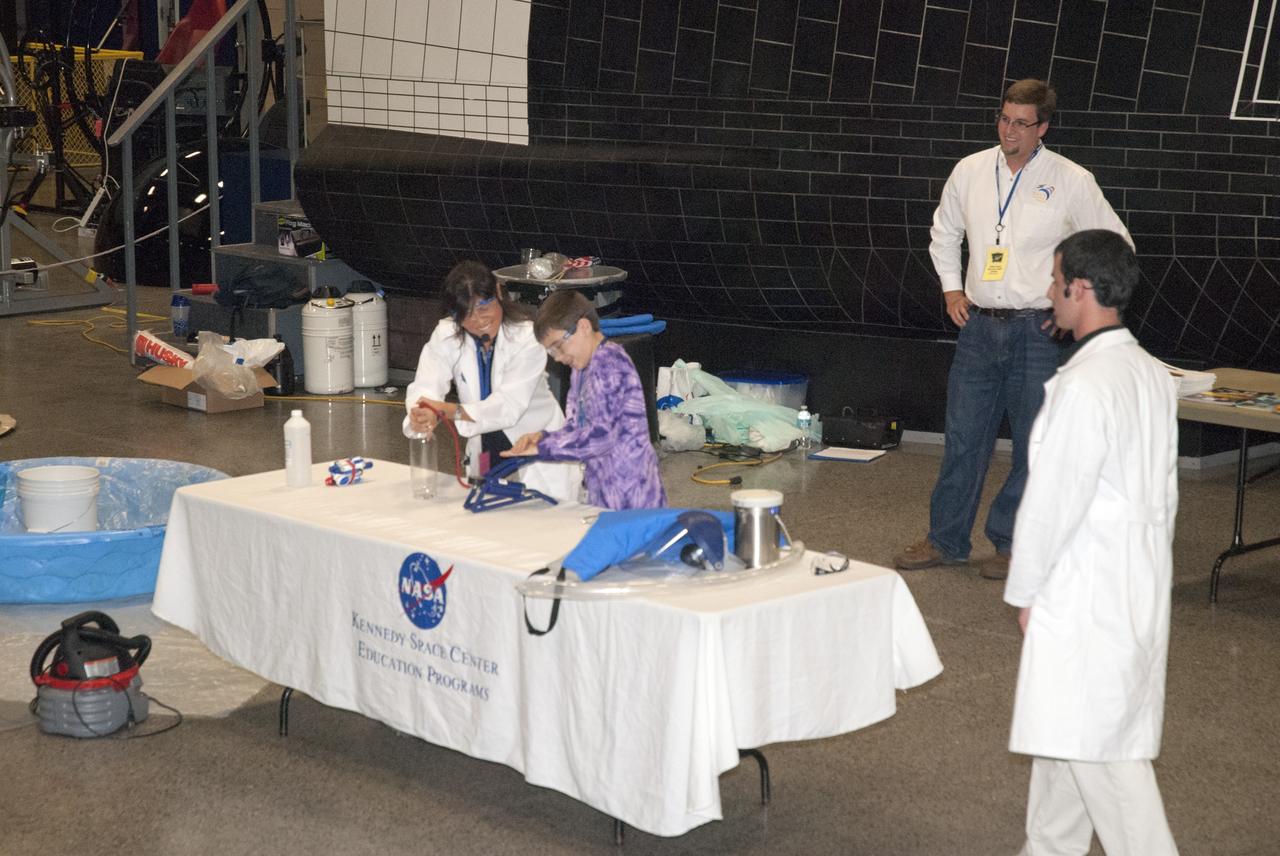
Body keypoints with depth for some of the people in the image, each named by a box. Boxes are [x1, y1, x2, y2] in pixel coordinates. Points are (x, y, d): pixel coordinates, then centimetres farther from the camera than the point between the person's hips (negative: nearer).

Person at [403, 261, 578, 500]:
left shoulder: (528, 335, -16)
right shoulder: (446, 335, -3)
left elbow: (509, 407, -24)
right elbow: (424, 388, -15)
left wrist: (450, 411, -38)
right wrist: (422, 416, -39)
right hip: (485, 452, 3)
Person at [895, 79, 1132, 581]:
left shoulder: (1071, 181, -6)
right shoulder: (970, 171, 4)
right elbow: (944, 232, 21)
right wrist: (951, 289, 11)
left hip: (1037, 329, -3)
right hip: (979, 326, 3)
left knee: (1035, 444, 2)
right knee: (963, 436, 7)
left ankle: (1011, 544, 14)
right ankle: (946, 540, 18)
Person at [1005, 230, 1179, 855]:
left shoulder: (1084, 386, -21)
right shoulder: (1152, 375, 7)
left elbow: (1053, 501, -18)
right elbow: (1164, 491, 14)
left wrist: (1024, 589, -6)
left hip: (1089, 592, -10)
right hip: (1140, 584, 10)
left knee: (1101, 748, -3)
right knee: (1062, 730, 21)